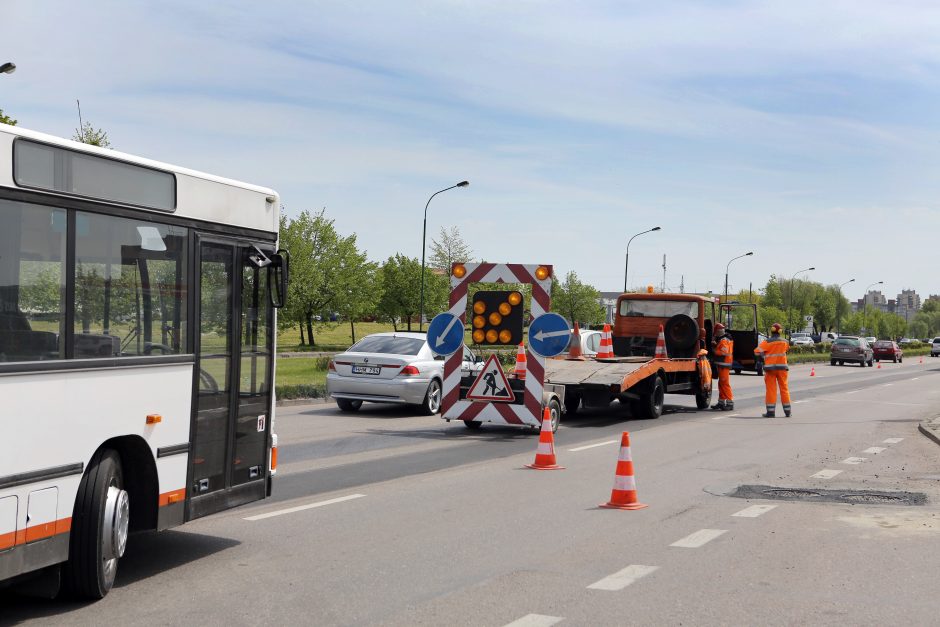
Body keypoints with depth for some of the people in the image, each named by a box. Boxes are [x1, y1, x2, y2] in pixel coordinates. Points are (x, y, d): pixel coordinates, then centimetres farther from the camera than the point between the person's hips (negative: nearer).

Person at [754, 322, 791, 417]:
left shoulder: (767, 342, -11)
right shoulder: (784, 342, 2)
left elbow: (757, 351, -16)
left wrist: (762, 357, 4)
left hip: (770, 367, -3)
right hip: (782, 367, 3)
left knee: (771, 389, 0)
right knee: (784, 388, 11)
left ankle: (770, 412, -2)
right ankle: (787, 411, 14)